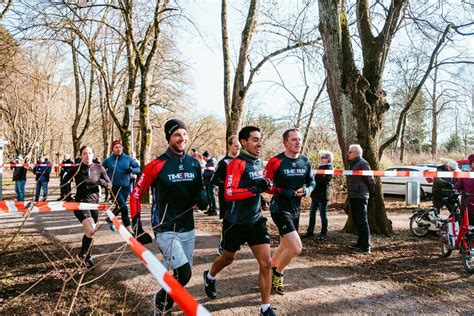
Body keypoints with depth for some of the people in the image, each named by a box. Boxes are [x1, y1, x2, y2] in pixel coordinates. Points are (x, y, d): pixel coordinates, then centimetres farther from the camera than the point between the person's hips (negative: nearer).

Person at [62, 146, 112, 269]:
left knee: (90, 232, 12)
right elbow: (64, 183, 7)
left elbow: (110, 184, 4)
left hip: (94, 203, 3)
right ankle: (83, 254, 2)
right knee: (91, 230, -21)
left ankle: (86, 255, 34)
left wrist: (102, 182, -16)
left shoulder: (99, 168, -1)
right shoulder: (75, 169, -5)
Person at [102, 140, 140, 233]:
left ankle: (109, 219, 49)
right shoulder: (108, 160, -3)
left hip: (126, 187, 3)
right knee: (124, 208, -14)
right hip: (114, 187, -3)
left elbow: (138, 168, 5)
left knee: (119, 207, 19)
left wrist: (132, 170, -15)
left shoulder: (128, 159, 0)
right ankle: (130, 231, -6)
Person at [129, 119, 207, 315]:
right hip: (165, 230, -6)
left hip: (188, 229, 6)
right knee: (184, 274, -13)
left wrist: (202, 198, -4)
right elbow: (136, 194, -5)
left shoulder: (194, 164, 4)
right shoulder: (157, 165, -12)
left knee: (182, 274, 12)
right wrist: (136, 222, -8)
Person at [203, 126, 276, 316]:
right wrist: (255, 189, -32)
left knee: (266, 263, -3)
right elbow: (229, 194, -27)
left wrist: (265, 186, 6)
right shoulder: (237, 163, -18)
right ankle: (209, 276, 51)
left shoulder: (258, 162, 6)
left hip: (256, 220, 5)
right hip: (236, 222, -5)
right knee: (228, 258, 18)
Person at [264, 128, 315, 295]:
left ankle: (271, 272, 40)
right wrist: (286, 193, -22)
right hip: (280, 209, -7)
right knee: (296, 248, -14)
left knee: (285, 246, 19)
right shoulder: (276, 161, -15)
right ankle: (277, 273, 12)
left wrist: (305, 190, -9)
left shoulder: (305, 162, 3)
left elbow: (311, 182, 14)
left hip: (295, 209, 7)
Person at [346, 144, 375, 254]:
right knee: (356, 221, 14)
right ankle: (360, 243, 24)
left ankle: (365, 247, -3)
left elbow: (370, 180, -13)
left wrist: (371, 193, -5)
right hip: (353, 197, 10)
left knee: (362, 222, -7)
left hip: (360, 197, -10)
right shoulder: (352, 164, 18)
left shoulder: (362, 164, -12)